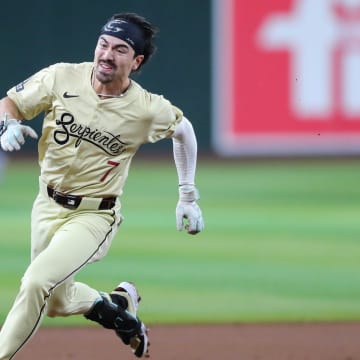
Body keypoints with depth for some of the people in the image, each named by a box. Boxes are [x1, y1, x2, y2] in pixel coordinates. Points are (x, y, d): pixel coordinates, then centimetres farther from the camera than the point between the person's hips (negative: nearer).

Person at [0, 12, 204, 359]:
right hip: (47, 206, 4)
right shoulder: (61, 77, -12)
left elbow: (183, 129, 5)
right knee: (56, 301, 19)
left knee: (36, 282, -24)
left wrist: (187, 196, 8)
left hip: (94, 216, -4)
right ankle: (116, 304, 47)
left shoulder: (147, 109, -16)